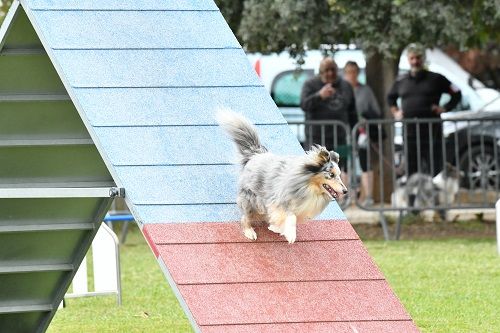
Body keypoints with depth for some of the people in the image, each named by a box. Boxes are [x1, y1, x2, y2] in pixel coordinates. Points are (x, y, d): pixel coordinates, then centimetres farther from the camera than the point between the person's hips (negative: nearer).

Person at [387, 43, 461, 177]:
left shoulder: (436, 79, 4)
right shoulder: (401, 82, 13)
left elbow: (456, 94, 9)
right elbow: (390, 97, 32)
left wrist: (445, 108, -2)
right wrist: (395, 112, 17)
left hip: (431, 130, -3)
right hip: (409, 131, 3)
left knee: (433, 168, -6)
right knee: (411, 169, 3)